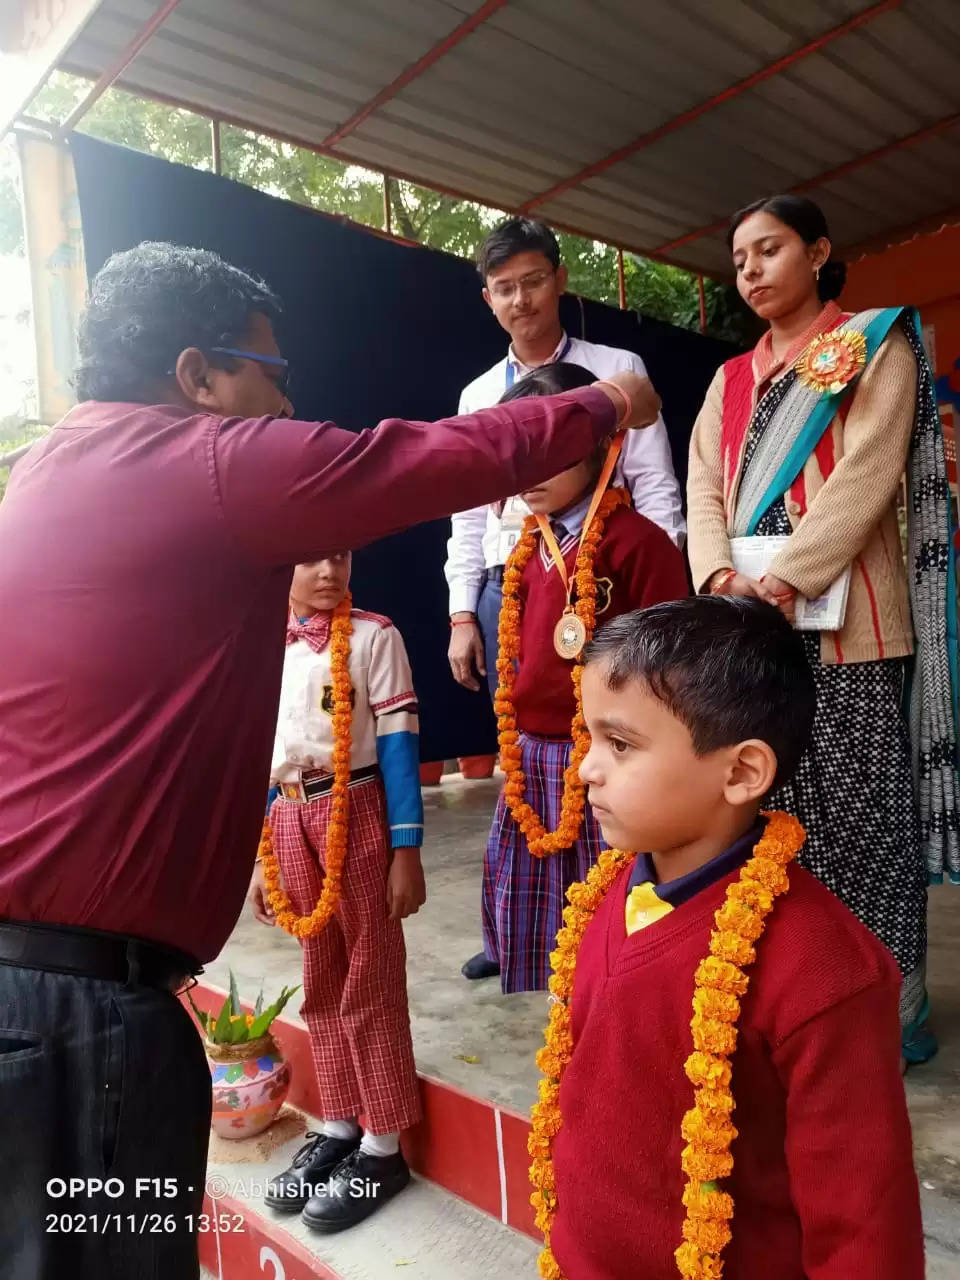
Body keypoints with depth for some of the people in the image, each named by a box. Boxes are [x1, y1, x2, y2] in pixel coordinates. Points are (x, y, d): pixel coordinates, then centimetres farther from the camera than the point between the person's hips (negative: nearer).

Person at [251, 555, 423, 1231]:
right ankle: (339, 1124, 33)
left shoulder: (373, 636, -6)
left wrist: (406, 850, -11)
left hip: (356, 813, -4)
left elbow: (398, 741, -8)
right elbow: (260, 755, 12)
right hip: (290, 821, 5)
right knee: (321, 980, 16)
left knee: (370, 979, 5)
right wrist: (259, 858, 12)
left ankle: (383, 1146, 21)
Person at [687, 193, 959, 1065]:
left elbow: (867, 474, -9)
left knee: (860, 814, -1)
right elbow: (705, 489, 8)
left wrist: (784, 581, -20)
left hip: (845, 622, -4)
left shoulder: (876, 345, 6)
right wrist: (720, 580, -11)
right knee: (770, 812, 8)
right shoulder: (731, 380, 20)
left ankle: (889, 1004, 13)